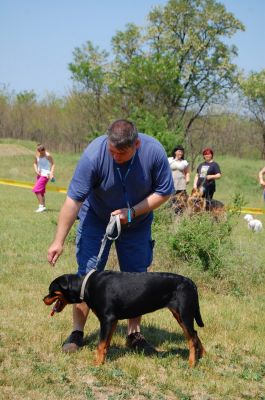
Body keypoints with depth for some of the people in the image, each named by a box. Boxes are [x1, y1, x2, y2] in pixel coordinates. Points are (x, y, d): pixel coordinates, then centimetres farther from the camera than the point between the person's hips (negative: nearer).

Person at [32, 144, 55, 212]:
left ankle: (41, 206, -10)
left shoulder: (47, 155, -15)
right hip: (39, 174, 7)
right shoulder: (37, 155, 1)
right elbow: (35, 163, 15)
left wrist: (51, 173, -19)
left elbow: (53, 164, -8)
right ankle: (43, 206, 24)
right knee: (41, 191, 13)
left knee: (36, 189, -15)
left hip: (45, 175, -7)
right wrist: (36, 170, -3)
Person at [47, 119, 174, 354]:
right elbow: (74, 200, -28)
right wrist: (59, 241, -28)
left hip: (137, 223, 2)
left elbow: (164, 192, -14)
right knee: (87, 275, -7)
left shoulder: (154, 151, -26)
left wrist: (132, 212, -25)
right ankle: (77, 332, 2)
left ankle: (134, 333, 15)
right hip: (96, 220, -2)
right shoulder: (94, 154, -31)